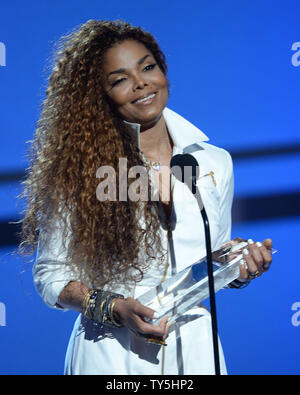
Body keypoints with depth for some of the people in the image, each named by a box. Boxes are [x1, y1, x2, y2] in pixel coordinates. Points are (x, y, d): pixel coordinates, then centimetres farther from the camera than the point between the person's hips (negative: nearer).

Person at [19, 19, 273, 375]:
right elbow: (51, 273, -4)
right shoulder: (78, 172, -8)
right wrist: (114, 308, -18)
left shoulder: (214, 163, 3)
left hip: (193, 349, 3)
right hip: (111, 355, -3)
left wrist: (239, 269, -6)